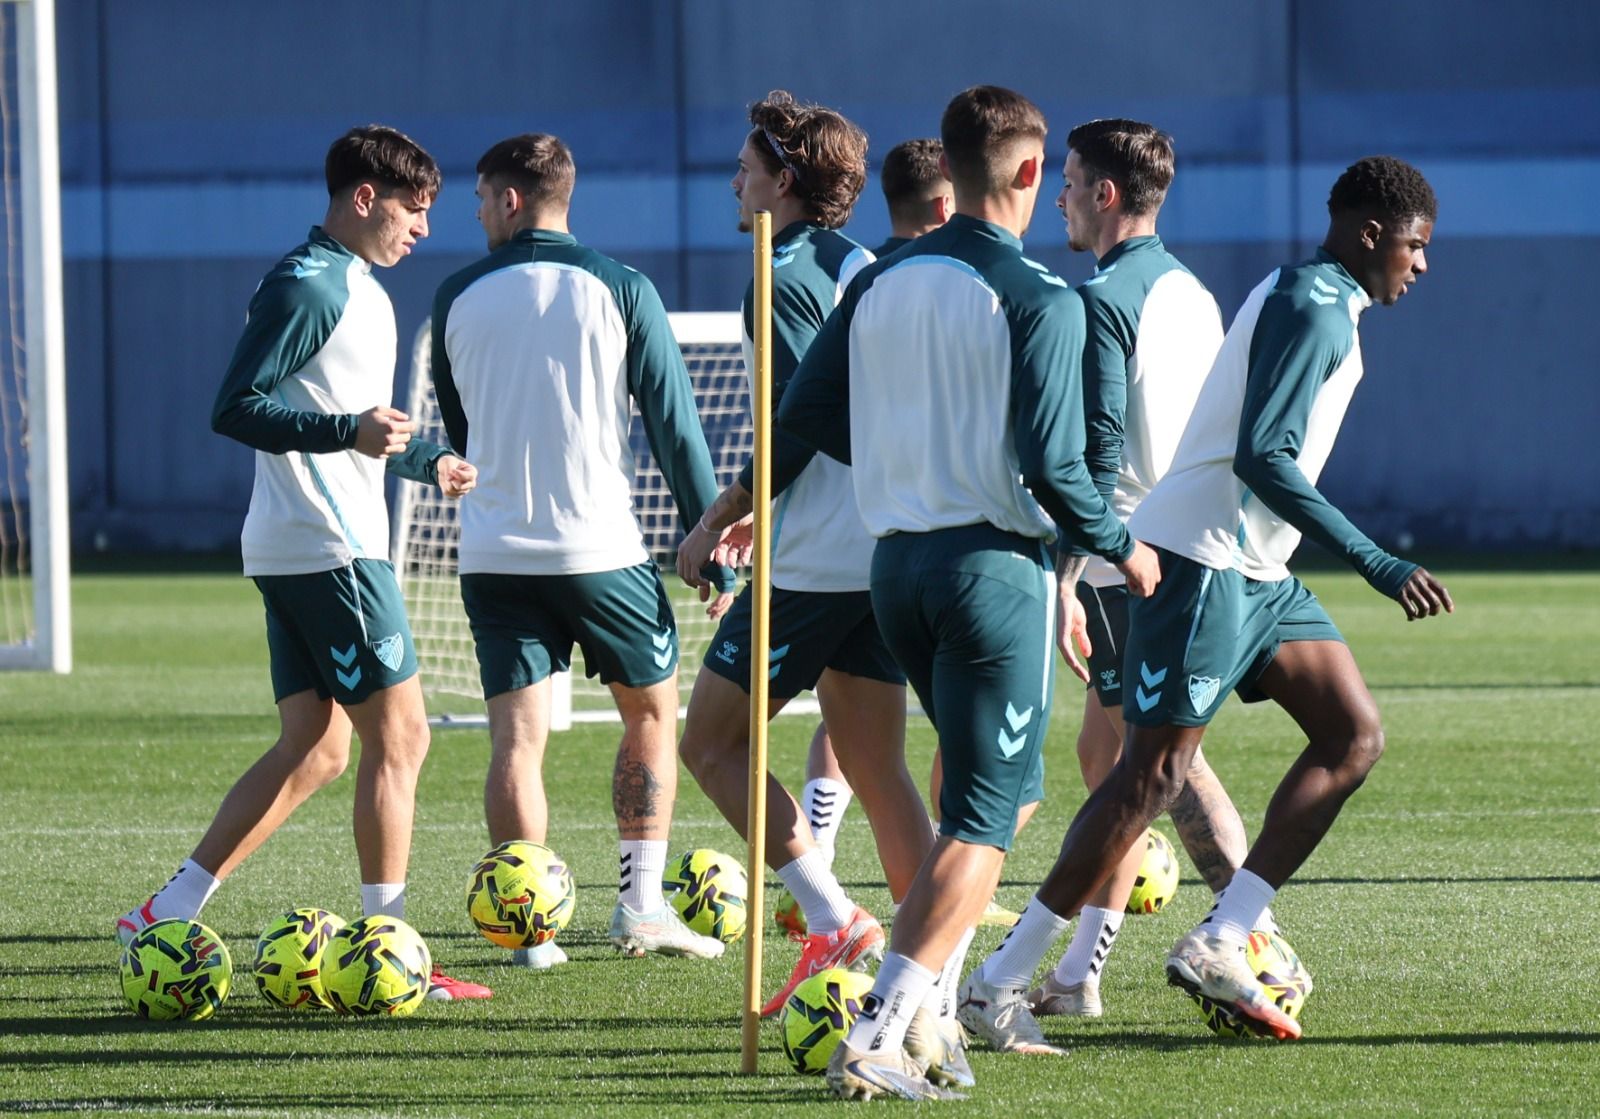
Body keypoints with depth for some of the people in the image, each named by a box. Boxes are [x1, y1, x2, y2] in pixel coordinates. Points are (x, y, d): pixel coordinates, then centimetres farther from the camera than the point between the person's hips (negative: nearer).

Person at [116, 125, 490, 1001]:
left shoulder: (356, 288, 19)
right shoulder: (307, 286, -13)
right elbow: (236, 408, -19)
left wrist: (428, 463, 42)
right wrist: (347, 430, -30)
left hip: (295, 555, 10)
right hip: (330, 548, -10)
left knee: (315, 749, 8)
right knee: (398, 735, -7)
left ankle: (167, 914, 7)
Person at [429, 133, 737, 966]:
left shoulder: (457, 299, 4)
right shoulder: (620, 290, -3)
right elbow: (675, 426, -4)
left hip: (494, 553, 2)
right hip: (602, 547, -1)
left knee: (516, 737, 1)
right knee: (651, 712, 16)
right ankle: (641, 904, 12)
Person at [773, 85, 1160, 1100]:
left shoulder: (880, 284, 6)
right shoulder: (1040, 301, -12)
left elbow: (807, 416, 9)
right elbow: (1051, 462, -17)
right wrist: (1121, 549, -1)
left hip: (896, 559, 7)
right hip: (997, 567, -7)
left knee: (1005, 786, 24)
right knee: (984, 818, -3)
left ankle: (929, 1002, 18)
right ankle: (879, 1038, -15)